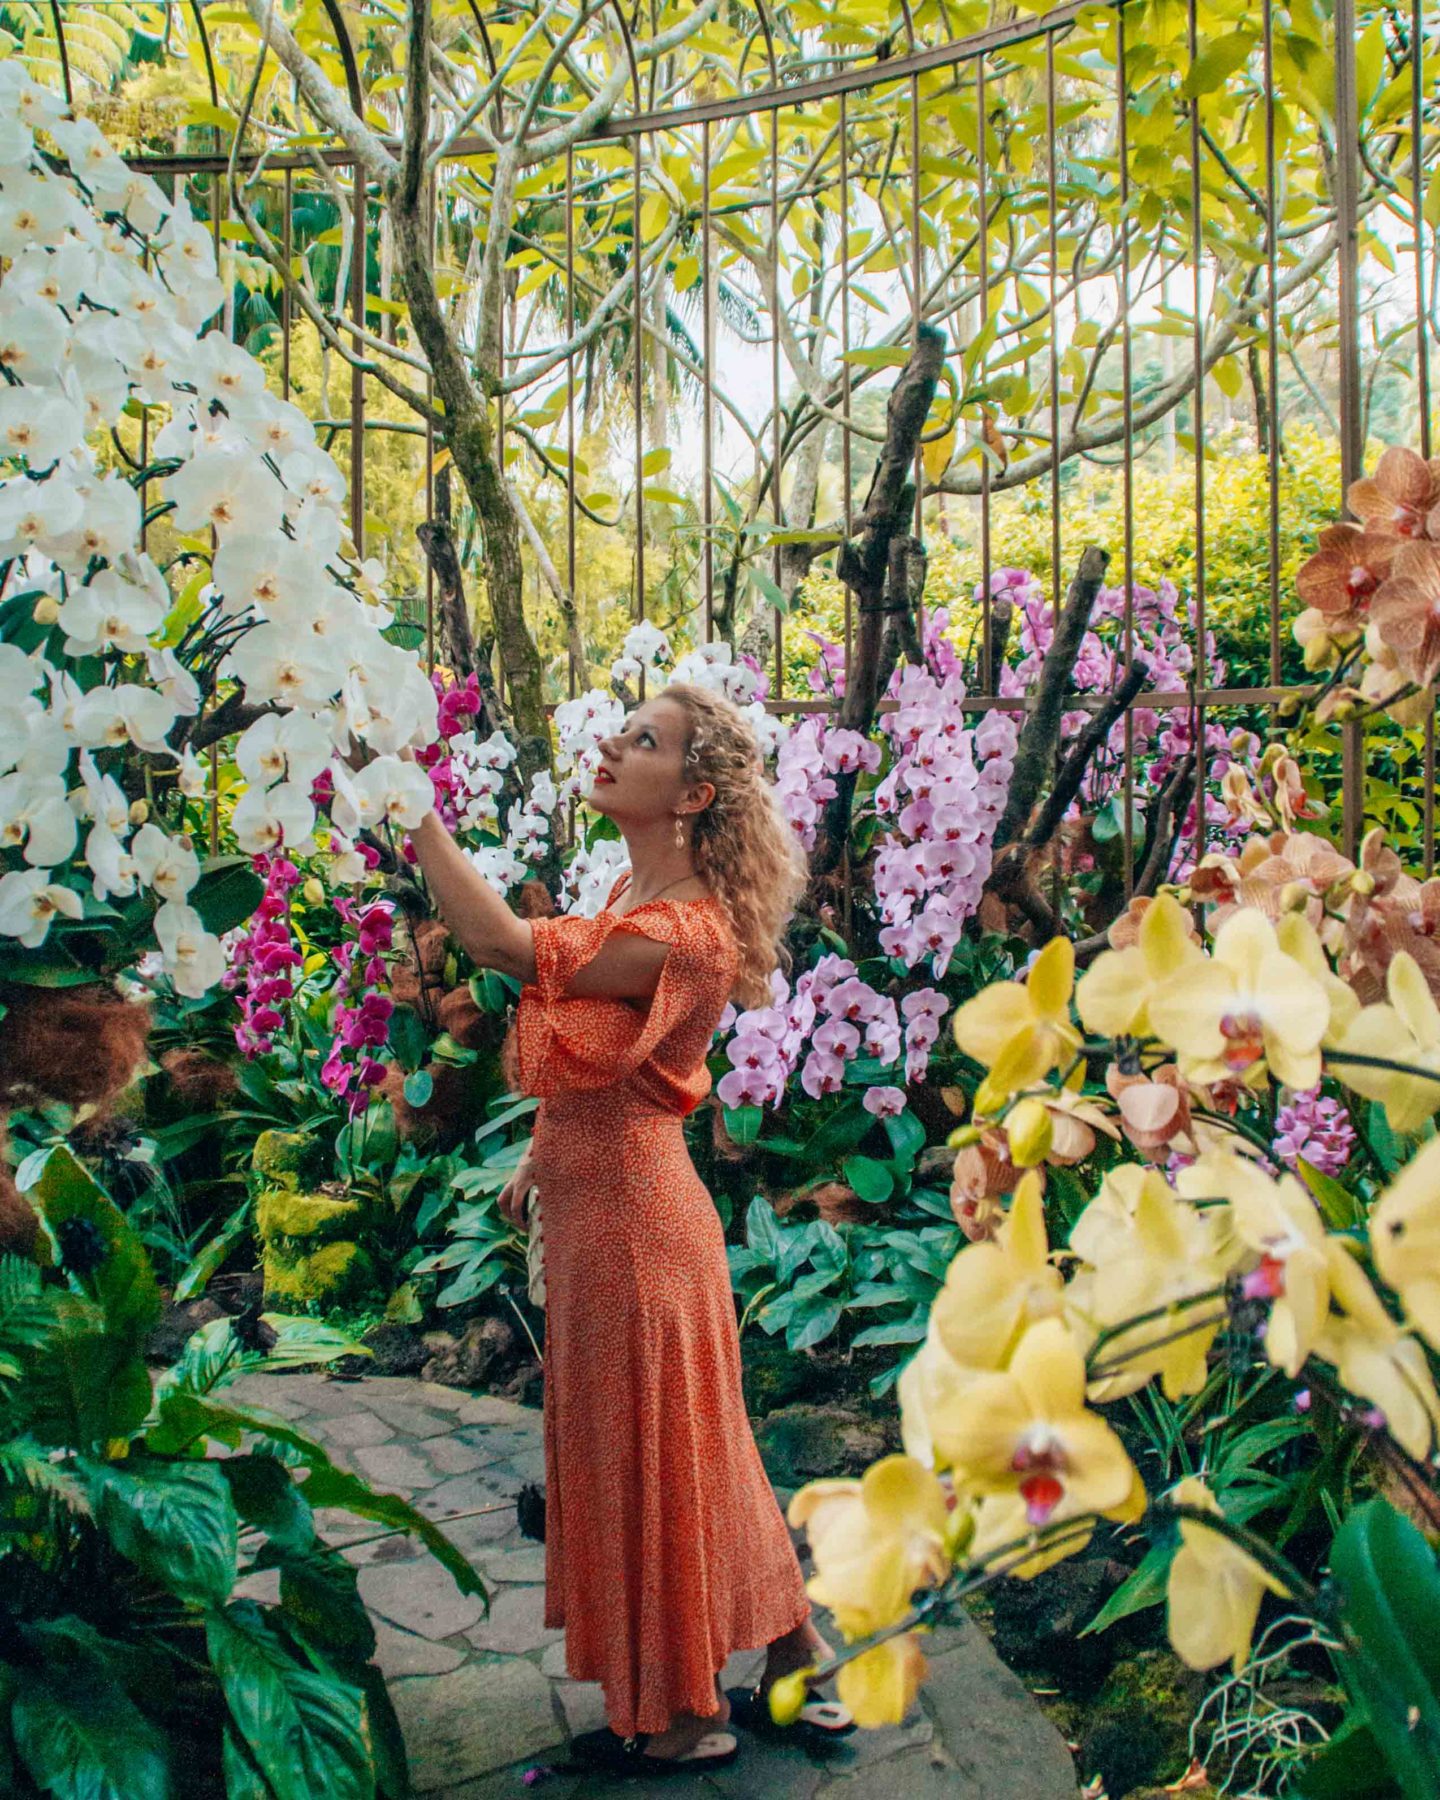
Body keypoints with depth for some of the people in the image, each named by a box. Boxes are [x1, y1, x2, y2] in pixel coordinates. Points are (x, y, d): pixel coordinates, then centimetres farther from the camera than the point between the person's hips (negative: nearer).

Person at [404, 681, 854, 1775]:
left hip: (631, 1214, -10)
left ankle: (686, 1719, 30)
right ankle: (798, 1668, 37)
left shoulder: (680, 930, -25)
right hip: (597, 1202, 10)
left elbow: (504, 945, -33)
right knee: (686, 1450, 20)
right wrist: (544, 1155, 19)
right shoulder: (637, 896, 6)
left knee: (651, 1452, 8)